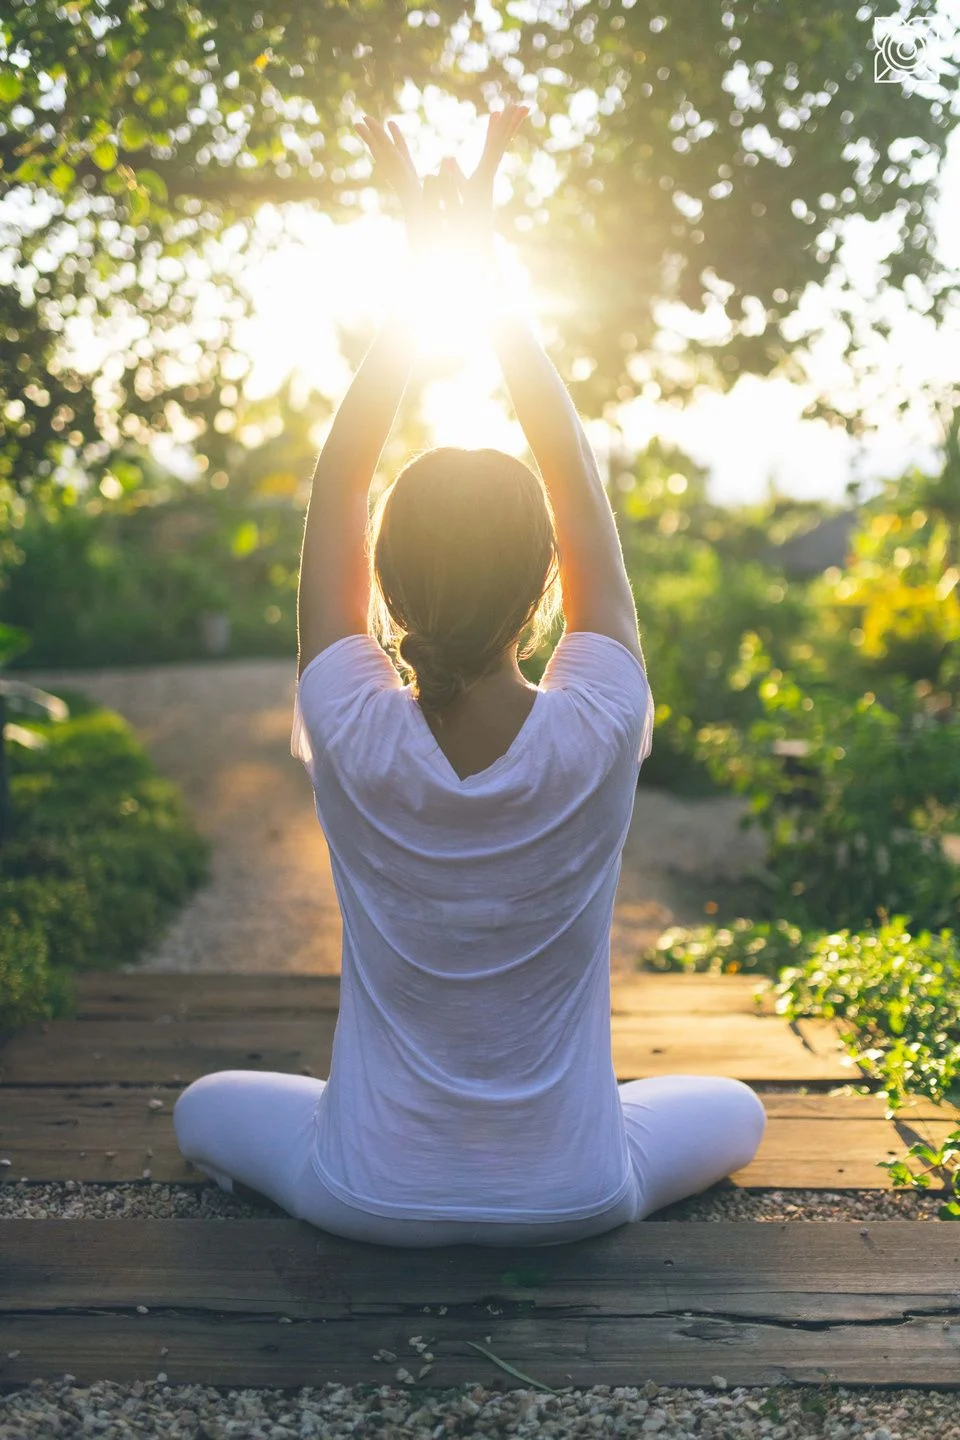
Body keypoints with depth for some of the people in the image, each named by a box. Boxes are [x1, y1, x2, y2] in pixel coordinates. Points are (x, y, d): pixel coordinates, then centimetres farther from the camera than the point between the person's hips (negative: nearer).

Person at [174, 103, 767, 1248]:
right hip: (574, 1199, 1)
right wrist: (490, 275, -6)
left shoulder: (353, 739, -23)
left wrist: (413, 275, -7)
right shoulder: (597, 733, -23)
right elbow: (580, 484, -11)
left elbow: (336, 486, -10)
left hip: (372, 1199, -1)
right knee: (734, 1109, 30)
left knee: (205, 1109, 29)